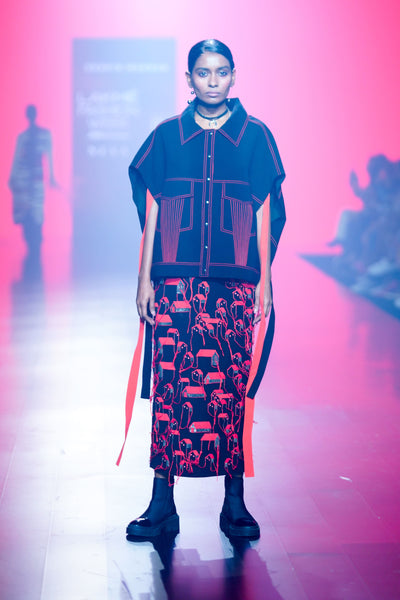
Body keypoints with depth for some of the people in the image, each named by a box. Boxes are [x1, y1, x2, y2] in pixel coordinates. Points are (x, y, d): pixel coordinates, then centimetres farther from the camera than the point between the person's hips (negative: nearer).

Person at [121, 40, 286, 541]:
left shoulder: (255, 136, 7)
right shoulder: (167, 136, 8)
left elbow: (266, 214, 7)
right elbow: (151, 212, 9)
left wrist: (264, 282, 2)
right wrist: (145, 279, 4)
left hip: (235, 283, 0)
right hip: (175, 282, 1)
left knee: (233, 387, 0)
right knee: (171, 385, -1)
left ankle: (234, 504, 10)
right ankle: (162, 505, 7)